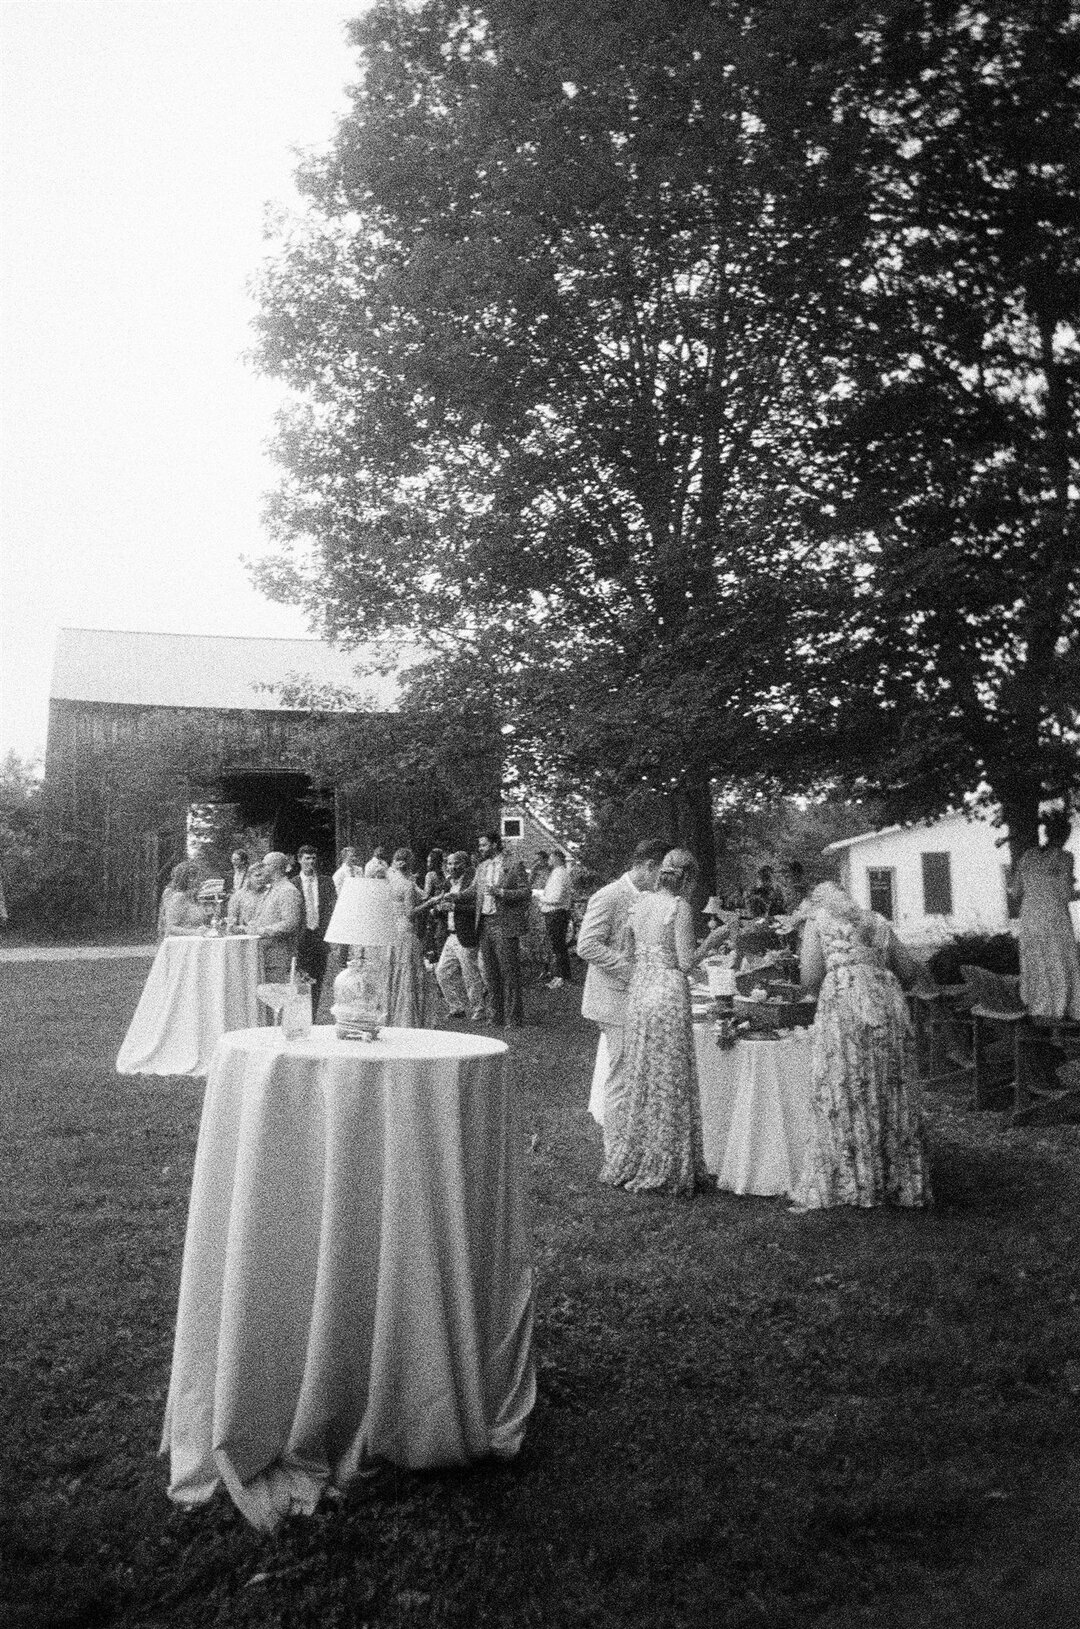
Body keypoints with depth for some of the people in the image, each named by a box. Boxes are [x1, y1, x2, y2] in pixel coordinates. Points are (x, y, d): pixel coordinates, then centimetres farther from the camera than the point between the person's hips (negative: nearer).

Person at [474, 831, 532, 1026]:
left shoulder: (514, 865, -4)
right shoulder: (481, 868, 16)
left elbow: (526, 892, -9)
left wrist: (500, 892, -18)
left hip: (504, 924, -6)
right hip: (485, 924, 6)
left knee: (509, 973, -4)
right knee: (490, 974, 10)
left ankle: (513, 1017, 2)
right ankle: (495, 1015, 18)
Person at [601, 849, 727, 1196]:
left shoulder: (639, 903, 8)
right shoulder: (680, 907, -10)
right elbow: (686, 962, -12)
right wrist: (712, 940, 1)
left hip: (639, 992, 7)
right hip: (669, 995, -7)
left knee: (641, 1079, 15)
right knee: (671, 1084, 4)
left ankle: (631, 1164, 23)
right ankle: (666, 1169, 12)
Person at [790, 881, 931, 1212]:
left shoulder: (817, 921, 9)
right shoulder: (877, 922, 22)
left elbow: (810, 978, -2)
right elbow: (910, 971, 19)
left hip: (844, 1007, -5)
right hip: (889, 1009, 5)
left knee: (844, 1096, 0)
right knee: (892, 1095, 10)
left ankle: (849, 1183, 1)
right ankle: (902, 1183, 16)